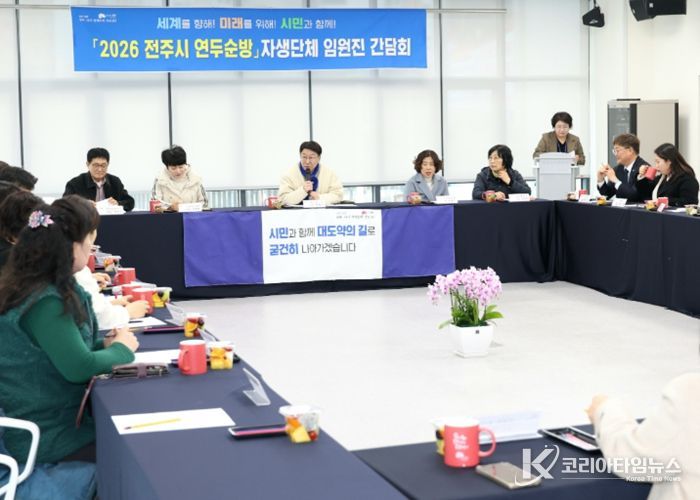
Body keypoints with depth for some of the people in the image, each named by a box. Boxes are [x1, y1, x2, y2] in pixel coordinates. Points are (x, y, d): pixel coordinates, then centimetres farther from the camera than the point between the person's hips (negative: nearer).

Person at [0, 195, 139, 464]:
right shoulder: (44, 302, -25)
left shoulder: (45, 288, 5)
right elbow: (80, 368, -26)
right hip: (46, 436, -9)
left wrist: (104, 345, -1)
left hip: (48, 415, 9)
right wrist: (122, 349, -9)